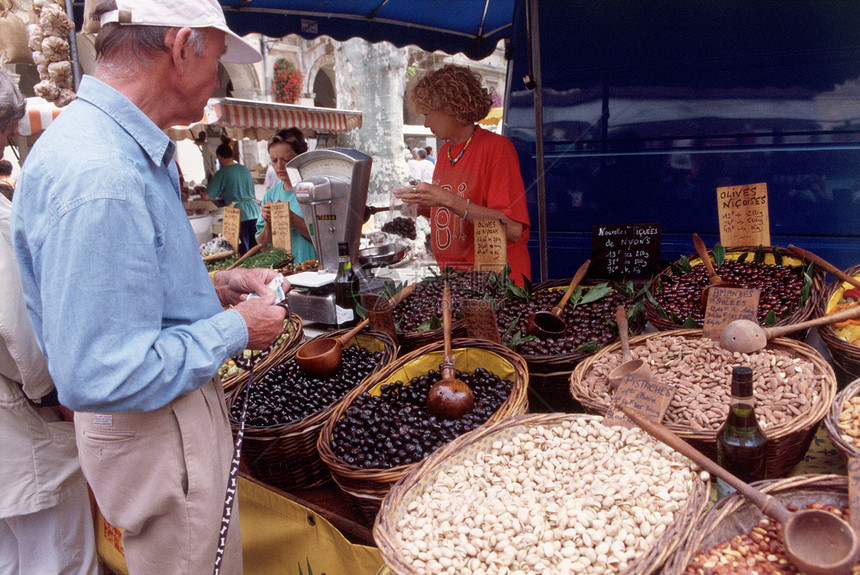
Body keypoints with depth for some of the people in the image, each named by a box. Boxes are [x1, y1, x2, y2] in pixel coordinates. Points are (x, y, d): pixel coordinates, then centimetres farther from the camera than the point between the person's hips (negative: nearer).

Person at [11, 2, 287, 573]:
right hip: (153, 428, -9)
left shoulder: (127, 147, 5)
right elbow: (98, 378, -31)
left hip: (188, 407, 10)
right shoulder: (97, 176, -30)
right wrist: (236, 329, -20)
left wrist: (215, 287, 6)